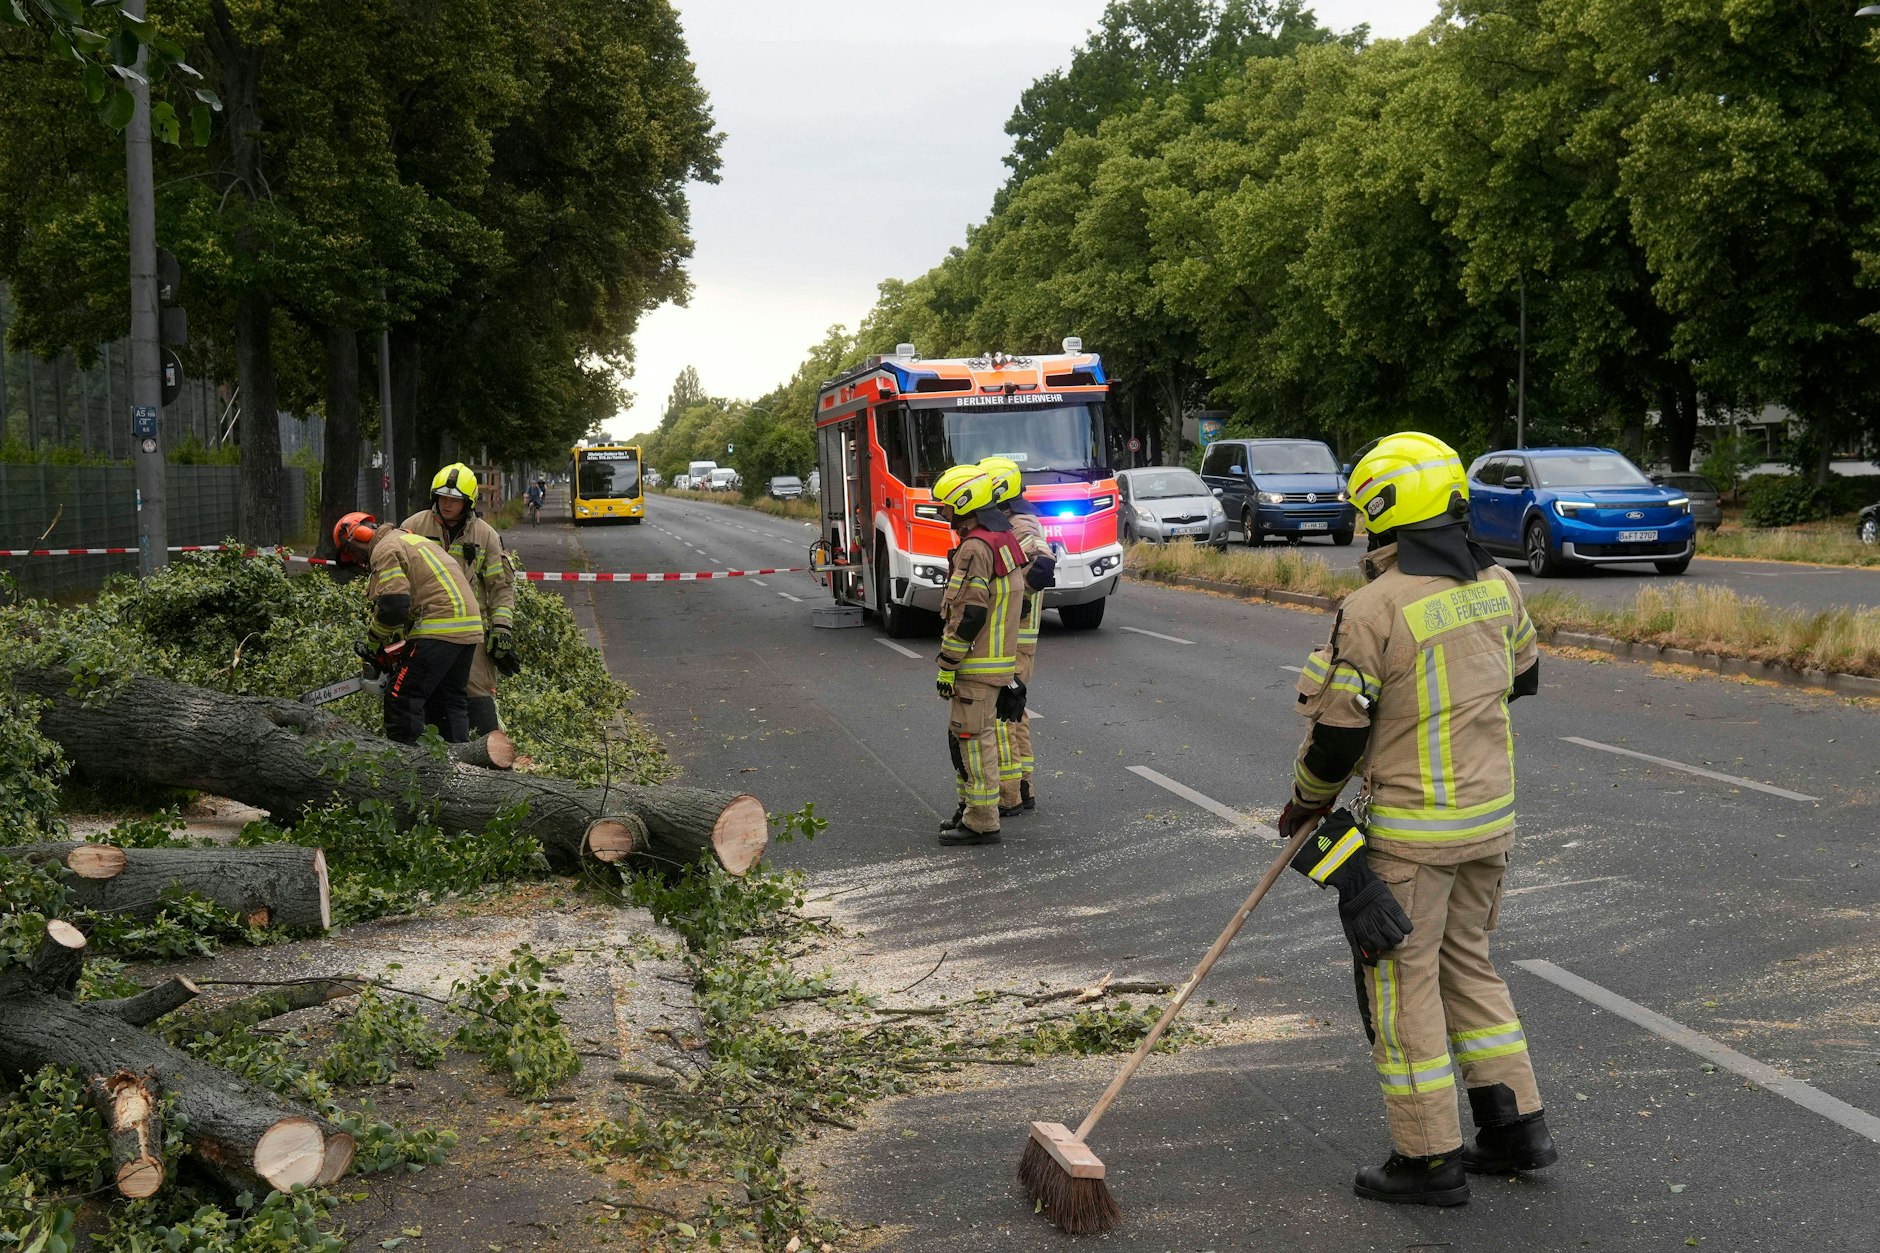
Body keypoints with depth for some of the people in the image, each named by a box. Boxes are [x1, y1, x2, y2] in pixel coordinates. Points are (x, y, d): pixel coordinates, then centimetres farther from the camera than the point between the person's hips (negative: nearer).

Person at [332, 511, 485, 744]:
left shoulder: (385, 550, -4)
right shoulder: (412, 539, 28)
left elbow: (393, 604, -15)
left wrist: (373, 641, -1)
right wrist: (402, 635, 21)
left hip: (440, 628, -10)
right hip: (469, 626, 10)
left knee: (404, 696, -5)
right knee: (452, 699, 16)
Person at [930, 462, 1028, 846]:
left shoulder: (975, 548, -20)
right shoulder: (1005, 538, 13)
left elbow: (967, 615, -23)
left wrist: (947, 666, -17)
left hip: (977, 664, -10)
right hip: (1000, 657, 10)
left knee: (972, 738, -5)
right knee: (968, 735, 19)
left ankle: (981, 823, -1)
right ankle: (972, 807, 28)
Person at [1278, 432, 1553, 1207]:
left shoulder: (1373, 609, -20)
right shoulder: (1497, 586, 1)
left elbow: (1338, 731, -14)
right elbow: (1521, 676, 18)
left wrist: (1307, 802, 3)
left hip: (1411, 829, -7)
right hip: (1491, 815, 7)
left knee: (1403, 980, 4)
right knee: (1467, 962, 21)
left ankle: (1430, 1159, 11)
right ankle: (1516, 1125, 24)